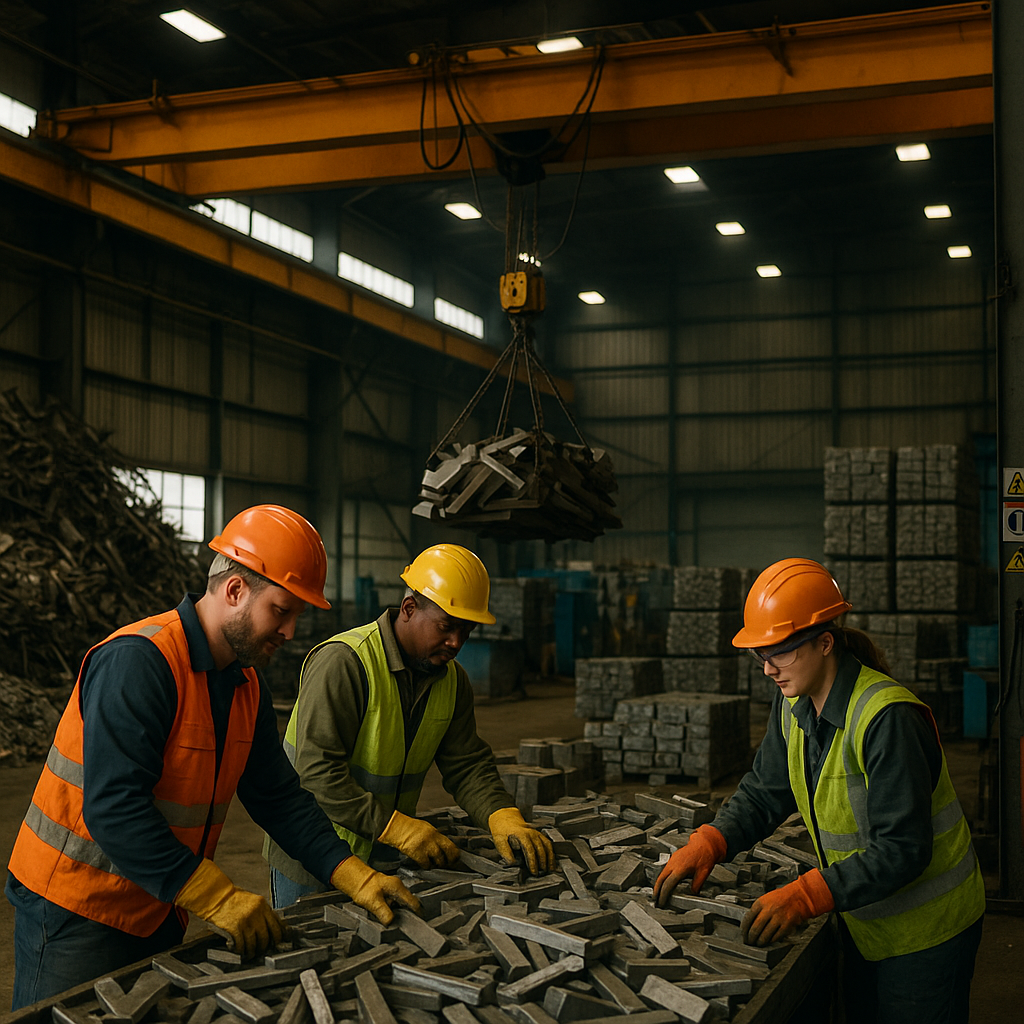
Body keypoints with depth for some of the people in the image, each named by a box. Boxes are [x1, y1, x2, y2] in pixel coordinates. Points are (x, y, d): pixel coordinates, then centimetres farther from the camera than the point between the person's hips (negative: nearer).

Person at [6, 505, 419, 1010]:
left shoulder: (247, 682, 5)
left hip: (158, 910, 8)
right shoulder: (136, 662, -24)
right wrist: (219, 898, -31)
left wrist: (356, 878, -4)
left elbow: (278, 797, 7)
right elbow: (113, 808, -31)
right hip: (77, 911, -8)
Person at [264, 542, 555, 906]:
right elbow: (317, 771, -27)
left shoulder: (452, 679, 3)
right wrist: (397, 828, -31)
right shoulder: (341, 662, -22)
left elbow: (467, 764, 2)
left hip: (384, 859, 6)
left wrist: (505, 819, -18)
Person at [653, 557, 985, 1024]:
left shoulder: (888, 718, -29)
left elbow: (903, 849, -30)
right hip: (865, 924, 8)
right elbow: (763, 794, 6)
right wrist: (707, 844, -12)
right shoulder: (795, 705, -1)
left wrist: (805, 896, -37)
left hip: (926, 929, -8)